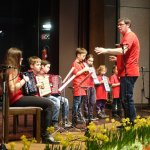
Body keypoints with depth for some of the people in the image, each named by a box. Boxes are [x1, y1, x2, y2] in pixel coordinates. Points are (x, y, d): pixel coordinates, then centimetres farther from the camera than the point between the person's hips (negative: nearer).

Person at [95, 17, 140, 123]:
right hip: (127, 72, 11)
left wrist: (106, 51, -32)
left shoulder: (129, 36, -11)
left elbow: (123, 51, -28)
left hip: (128, 72, -11)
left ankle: (133, 123, -9)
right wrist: (117, 59, 20)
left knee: (127, 98, -11)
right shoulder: (127, 36, 23)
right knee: (125, 98, 13)